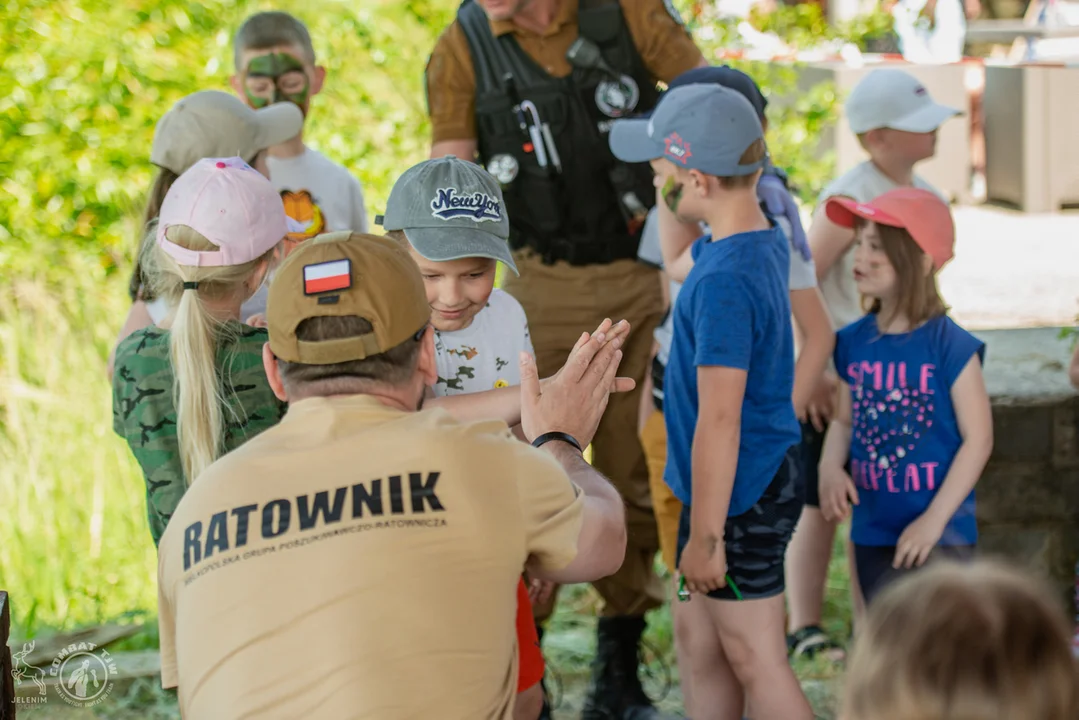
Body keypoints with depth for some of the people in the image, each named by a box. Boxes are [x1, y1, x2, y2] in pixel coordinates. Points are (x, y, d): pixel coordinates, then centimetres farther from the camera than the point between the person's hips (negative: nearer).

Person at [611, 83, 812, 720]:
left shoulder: (723, 283, -26)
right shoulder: (767, 241, 2)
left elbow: (719, 422, -26)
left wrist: (705, 536, -22)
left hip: (739, 497, -10)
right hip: (765, 475, 10)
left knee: (755, 661, 2)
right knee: (703, 649, 19)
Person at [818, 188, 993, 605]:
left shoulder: (950, 346, -13)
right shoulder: (855, 342, 3)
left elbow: (978, 438, -11)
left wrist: (935, 518, -16)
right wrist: (830, 468, -9)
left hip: (939, 537, -6)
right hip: (873, 534, 6)